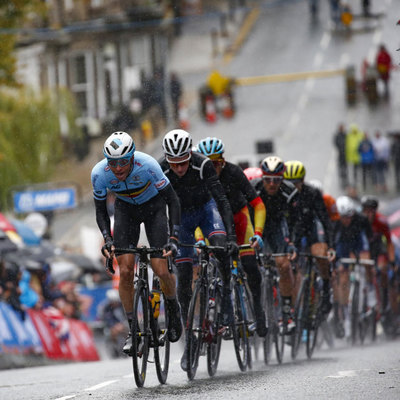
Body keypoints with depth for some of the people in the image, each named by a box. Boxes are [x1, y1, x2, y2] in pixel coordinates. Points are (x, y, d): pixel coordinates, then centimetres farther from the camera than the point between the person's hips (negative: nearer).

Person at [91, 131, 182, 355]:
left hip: (153, 206, -2)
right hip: (125, 209, 2)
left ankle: (174, 310, 18)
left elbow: (172, 200, -26)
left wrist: (174, 238, -33)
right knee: (125, 271, -12)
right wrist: (108, 239, -26)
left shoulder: (147, 166, -34)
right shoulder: (100, 173, -26)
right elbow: (101, 210, -10)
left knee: (161, 271, -13)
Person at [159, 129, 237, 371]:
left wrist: (231, 236, -42)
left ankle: (226, 300, -15)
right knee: (184, 275, -6)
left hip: (205, 208, -1)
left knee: (220, 244, -32)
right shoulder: (160, 171, -28)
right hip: (180, 215, 1)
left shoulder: (203, 165, -31)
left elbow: (222, 200, -33)